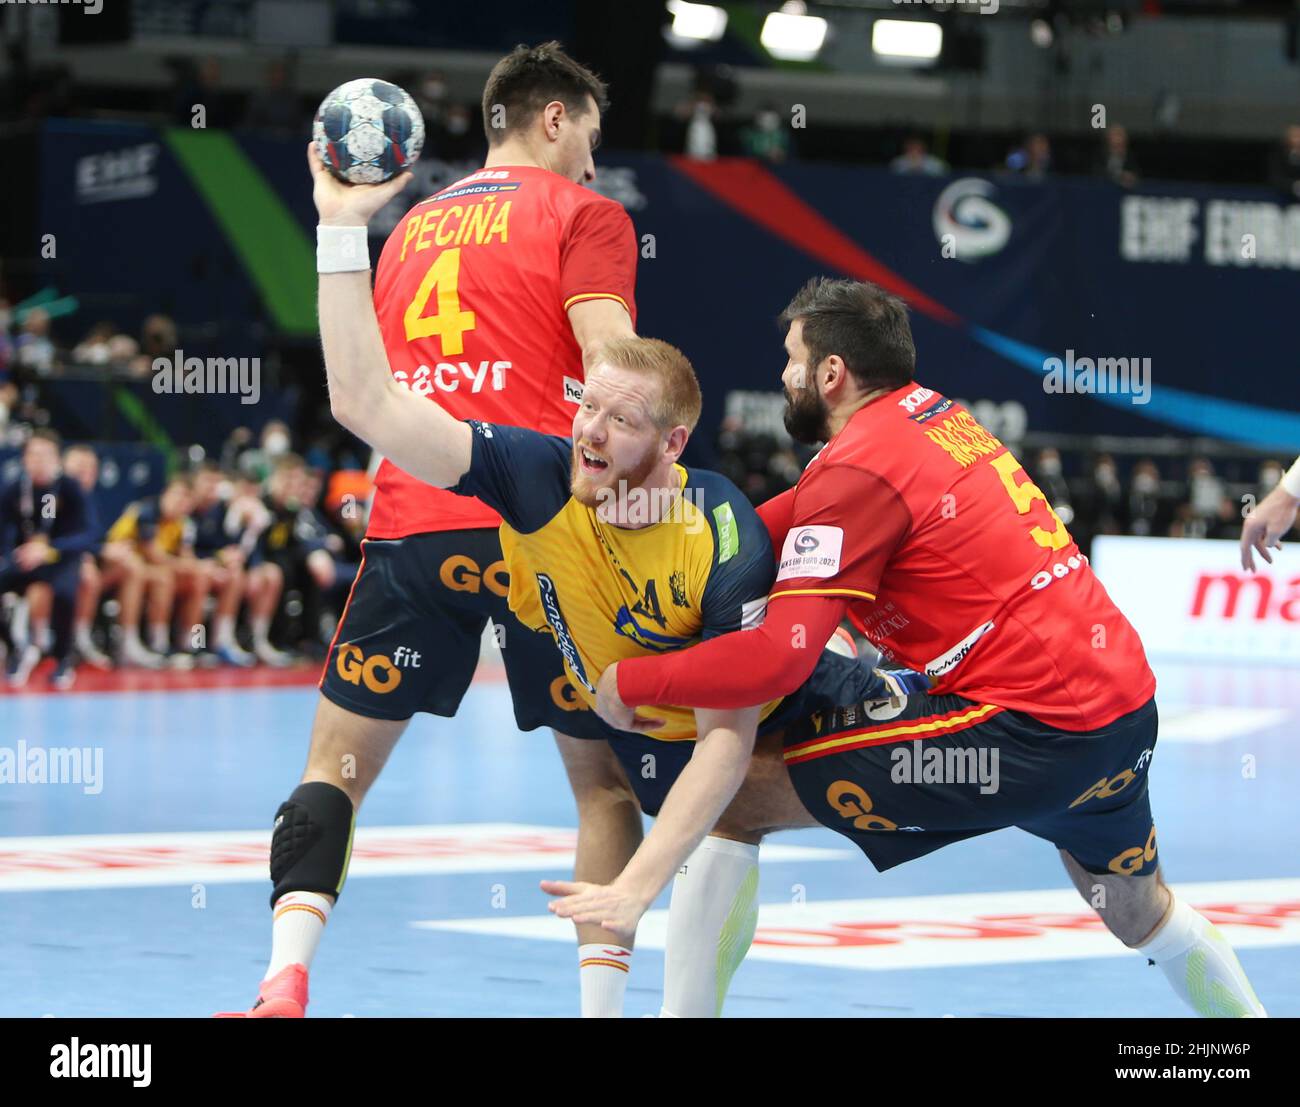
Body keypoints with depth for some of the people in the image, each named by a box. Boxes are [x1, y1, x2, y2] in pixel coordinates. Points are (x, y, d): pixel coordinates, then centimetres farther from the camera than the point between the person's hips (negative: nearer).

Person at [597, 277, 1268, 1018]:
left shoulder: (858, 468, -11)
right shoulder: (933, 413, 13)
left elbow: (780, 658, -18)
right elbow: (798, 519, 23)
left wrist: (631, 683, -8)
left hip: (1034, 731, -9)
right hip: (1128, 704, 9)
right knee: (1137, 905, 35)